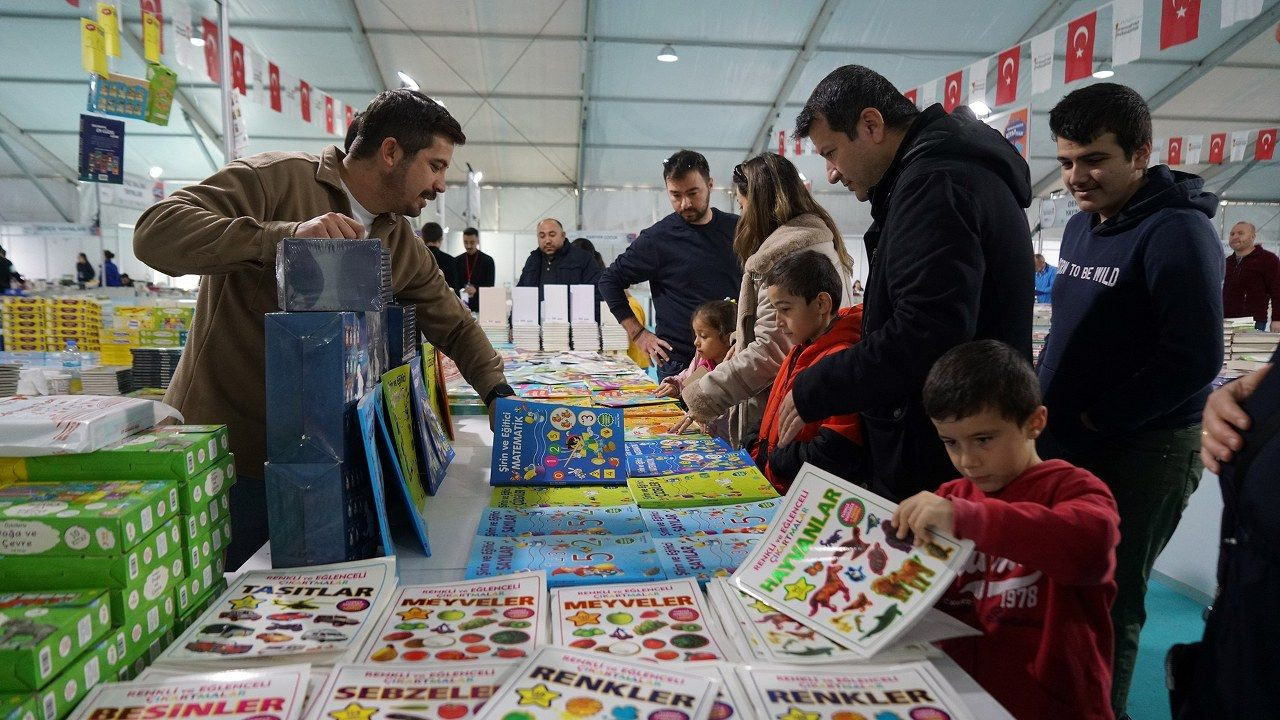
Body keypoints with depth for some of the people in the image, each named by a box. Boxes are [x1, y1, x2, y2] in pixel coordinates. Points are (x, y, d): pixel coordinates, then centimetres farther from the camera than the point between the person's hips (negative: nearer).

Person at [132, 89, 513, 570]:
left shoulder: (404, 246, 6)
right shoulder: (275, 179, -13)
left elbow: (455, 325, 15)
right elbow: (155, 232, -23)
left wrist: (498, 393, 1)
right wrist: (285, 236, -35)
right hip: (223, 453, -5)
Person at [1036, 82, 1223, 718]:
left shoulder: (1176, 232, -16)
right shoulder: (1080, 226, 9)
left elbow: (1195, 359, -22)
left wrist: (1093, 420, -17)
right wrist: (1043, 399, 7)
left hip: (1138, 457, -8)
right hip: (1063, 445, 8)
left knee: (1105, 609, 4)